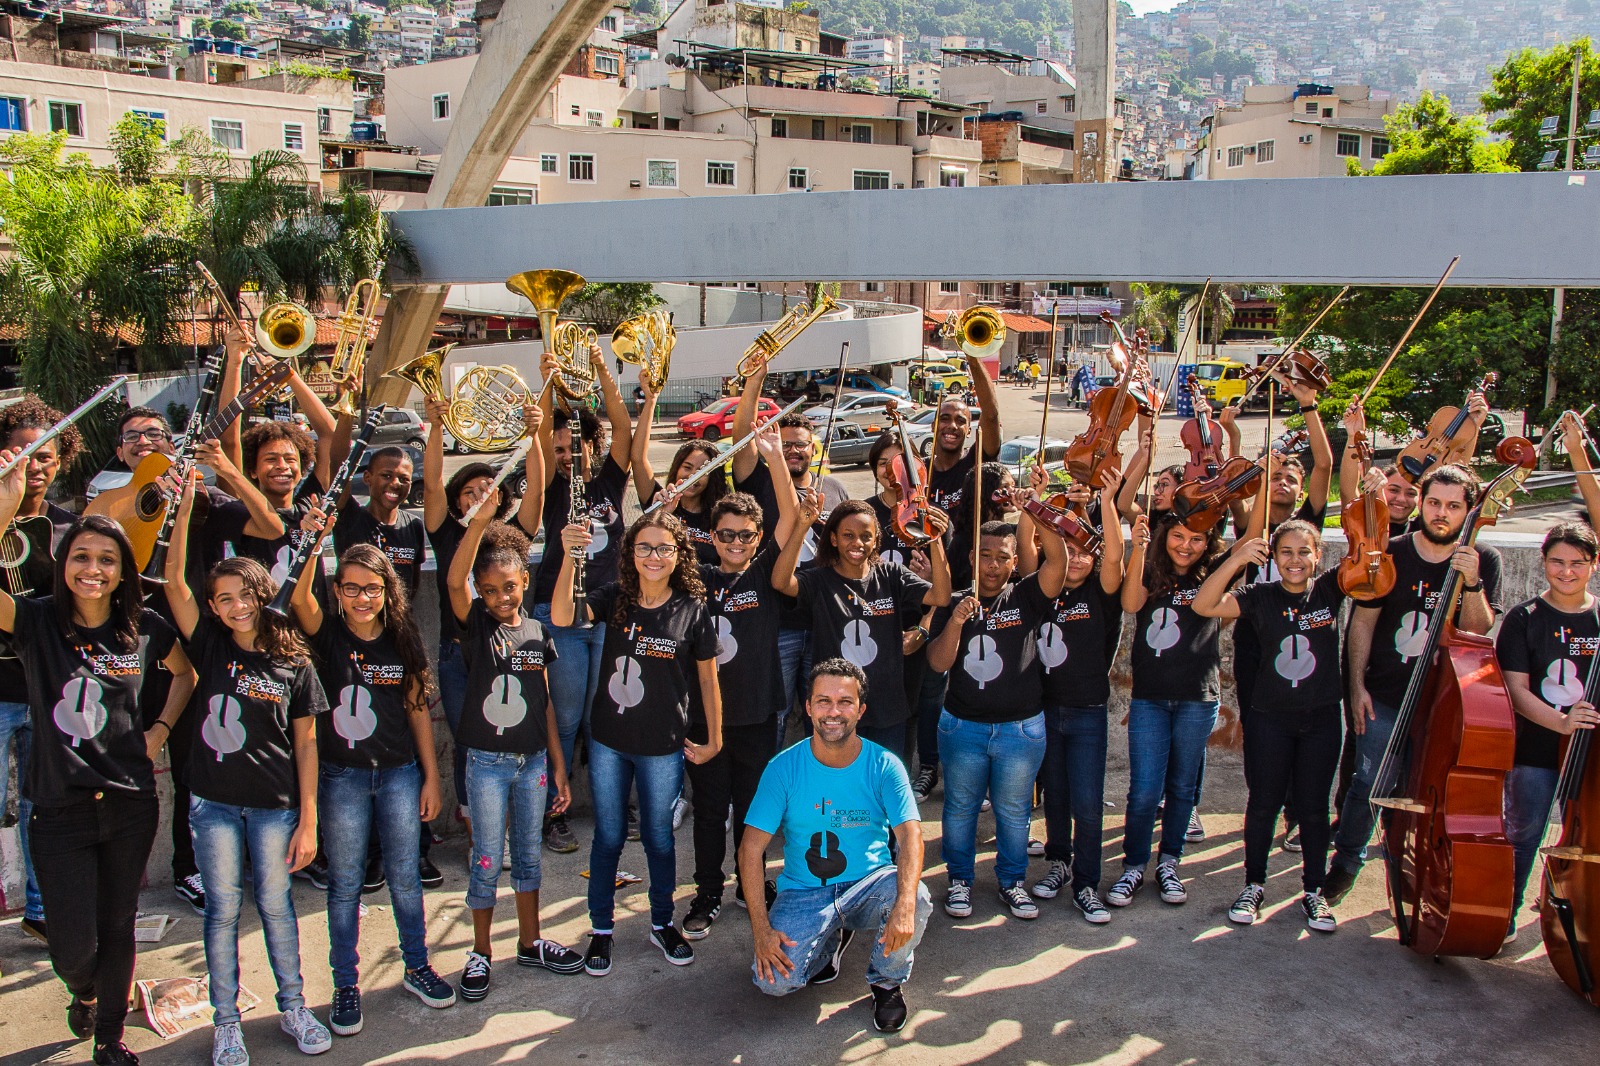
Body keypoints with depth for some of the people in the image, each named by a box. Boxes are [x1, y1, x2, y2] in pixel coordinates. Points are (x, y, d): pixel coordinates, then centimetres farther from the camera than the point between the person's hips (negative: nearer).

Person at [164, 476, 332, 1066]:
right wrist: (184, 509, -25)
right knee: (223, 909, 9)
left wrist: (308, 820, -4)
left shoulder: (294, 662, -3)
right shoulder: (210, 645, -1)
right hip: (214, 801, 1)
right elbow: (173, 583, -14)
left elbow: (305, 744, -2)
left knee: (275, 905, 9)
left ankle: (293, 1007, 25)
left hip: (275, 804, -1)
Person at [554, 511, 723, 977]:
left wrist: (713, 740, 3)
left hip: (663, 748, -1)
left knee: (658, 837, 15)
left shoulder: (692, 610, -8)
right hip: (608, 742, 1)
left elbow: (707, 679, 1)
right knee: (608, 837, 13)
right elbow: (562, 616, -25)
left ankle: (662, 924, 34)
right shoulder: (615, 598, -7)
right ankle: (601, 929, 29)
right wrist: (570, 556, -37)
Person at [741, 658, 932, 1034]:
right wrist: (761, 927, -19)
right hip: (804, 892, 0)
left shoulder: (884, 766, -8)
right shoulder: (783, 768, -7)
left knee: (917, 900, -32)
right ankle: (832, 939, 14)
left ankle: (887, 982, 1)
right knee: (774, 980, -23)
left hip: (871, 883, 0)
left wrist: (905, 905, -38)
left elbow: (910, 835, -19)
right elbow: (751, 848, -9)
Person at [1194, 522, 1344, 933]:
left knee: (1313, 806, 9)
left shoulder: (1330, 590, -2)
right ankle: (1254, 886, 24)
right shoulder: (1259, 597, -6)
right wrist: (1236, 559, -28)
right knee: (1263, 803, 8)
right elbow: (1204, 605, -18)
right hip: (1269, 717, -1)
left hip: (1322, 717, 1)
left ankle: (1313, 890, 24)